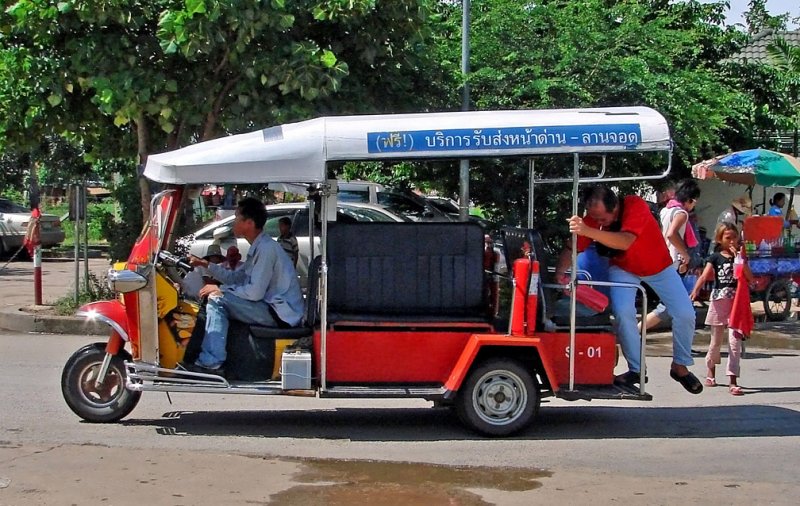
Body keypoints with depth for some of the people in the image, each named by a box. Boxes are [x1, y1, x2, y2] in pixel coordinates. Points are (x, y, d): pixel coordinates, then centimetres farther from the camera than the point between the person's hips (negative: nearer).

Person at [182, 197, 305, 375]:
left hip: (281, 315, -11)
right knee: (217, 299, 15)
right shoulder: (258, 247, 15)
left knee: (217, 299, -16)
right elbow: (235, 277, 23)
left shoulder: (266, 248, -18)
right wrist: (206, 264, 15)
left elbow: (255, 292, -22)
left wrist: (220, 289, -11)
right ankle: (209, 360, 10)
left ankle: (211, 363, -19)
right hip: (273, 309, 11)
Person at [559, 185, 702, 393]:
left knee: (685, 314, -8)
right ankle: (636, 369, -6)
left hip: (658, 266, -1)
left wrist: (588, 231, -61)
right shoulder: (592, 218, -22)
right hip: (623, 268, 2)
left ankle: (680, 366, 16)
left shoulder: (635, 206, -34)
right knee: (623, 312, -24)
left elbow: (625, 242, -49)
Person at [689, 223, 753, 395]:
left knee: (735, 341, -8)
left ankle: (733, 381, -10)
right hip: (719, 301, -1)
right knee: (716, 340, 11)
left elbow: (750, 278, -5)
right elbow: (704, 276, -12)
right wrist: (695, 290, -30)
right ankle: (711, 371, 34)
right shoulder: (715, 258, 1)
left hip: (736, 302, 1)